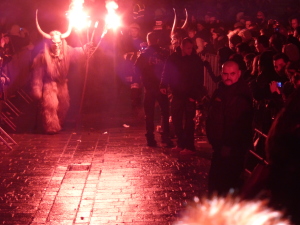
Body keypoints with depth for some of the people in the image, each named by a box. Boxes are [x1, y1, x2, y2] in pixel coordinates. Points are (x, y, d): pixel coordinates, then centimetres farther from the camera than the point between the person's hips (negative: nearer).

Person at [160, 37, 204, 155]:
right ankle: (181, 144, 20)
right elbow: (166, 72, 6)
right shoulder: (173, 58, 3)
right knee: (176, 119, 8)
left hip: (190, 95, -4)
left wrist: (195, 95, -15)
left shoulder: (196, 60, -5)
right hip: (177, 94, 4)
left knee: (188, 121, -3)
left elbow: (199, 79, -7)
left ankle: (189, 146, 0)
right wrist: (163, 85, -10)